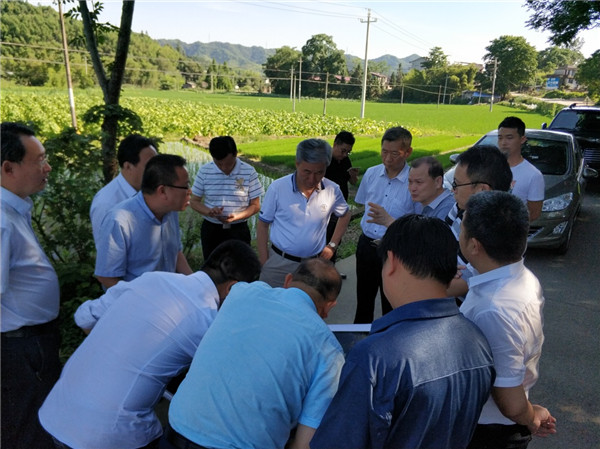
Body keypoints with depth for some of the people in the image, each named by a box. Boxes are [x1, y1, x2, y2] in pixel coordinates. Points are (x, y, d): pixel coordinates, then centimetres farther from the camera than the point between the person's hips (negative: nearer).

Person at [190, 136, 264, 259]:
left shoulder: (249, 172, -9)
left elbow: (255, 206, -4)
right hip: (211, 230, 2)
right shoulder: (204, 171, -5)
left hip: (238, 230, -1)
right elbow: (194, 201, 3)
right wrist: (209, 211, -18)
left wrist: (236, 217, -22)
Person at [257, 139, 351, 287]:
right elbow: (263, 224, -2)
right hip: (279, 263, -1)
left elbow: (345, 215, 14)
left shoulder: (332, 190, -6)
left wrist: (332, 245, 6)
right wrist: (264, 262, -3)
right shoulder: (277, 188, -11)